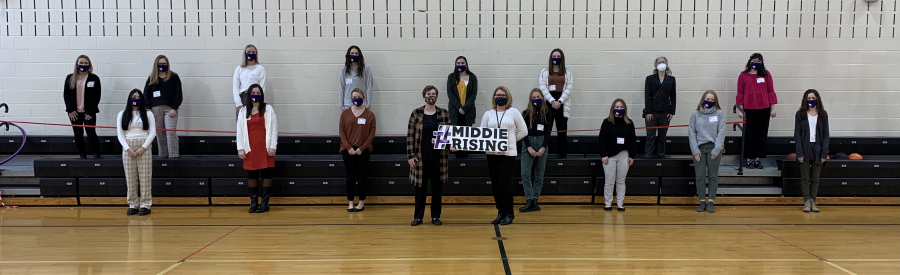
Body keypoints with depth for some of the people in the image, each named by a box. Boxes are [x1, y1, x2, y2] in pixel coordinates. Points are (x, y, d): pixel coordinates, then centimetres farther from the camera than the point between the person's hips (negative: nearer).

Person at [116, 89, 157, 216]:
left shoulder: (148, 114, 6)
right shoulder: (122, 114, 10)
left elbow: (152, 133, 0)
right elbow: (120, 134, 4)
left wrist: (143, 148, -11)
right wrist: (128, 148, -10)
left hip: (144, 147, -2)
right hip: (128, 147, 2)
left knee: (145, 177, -2)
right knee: (130, 178, 3)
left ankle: (145, 205, 2)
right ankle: (132, 205, 9)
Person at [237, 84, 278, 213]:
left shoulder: (268, 109, 3)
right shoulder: (243, 111, 9)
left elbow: (274, 128, -1)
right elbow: (240, 130, 7)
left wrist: (272, 146, -7)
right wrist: (240, 148, 0)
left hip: (265, 147, -2)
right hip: (250, 148, 2)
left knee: (266, 174, 0)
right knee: (251, 175, 5)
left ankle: (265, 202, 5)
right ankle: (253, 202, 12)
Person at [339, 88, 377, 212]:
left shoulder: (370, 114, -1)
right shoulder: (345, 113, 3)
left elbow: (372, 133, -3)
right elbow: (341, 130, 1)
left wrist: (362, 148, -11)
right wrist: (348, 147, -9)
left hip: (363, 150, -1)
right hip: (348, 150, 1)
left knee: (362, 176, 3)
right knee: (350, 176, 4)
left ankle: (362, 202, 11)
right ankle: (350, 203, 11)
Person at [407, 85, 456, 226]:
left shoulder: (444, 114, 4)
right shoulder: (416, 113, 0)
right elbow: (410, 135, -1)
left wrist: (451, 145, -13)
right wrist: (410, 155, -7)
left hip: (438, 157, 1)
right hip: (421, 157, -1)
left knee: (437, 187, 7)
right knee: (420, 187, 5)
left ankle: (436, 216, 17)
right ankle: (418, 216, 15)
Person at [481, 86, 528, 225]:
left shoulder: (514, 112, 2)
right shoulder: (488, 114, 9)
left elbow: (523, 131, 6)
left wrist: (510, 141, 5)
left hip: (508, 153, -3)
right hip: (491, 153, 4)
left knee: (504, 183, -7)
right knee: (495, 184, 6)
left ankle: (509, 214, 6)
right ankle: (501, 213, 18)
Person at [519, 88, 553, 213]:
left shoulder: (547, 113, 3)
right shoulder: (526, 113, 3)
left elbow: (548, 132, 0)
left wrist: (543, 148, -10)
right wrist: (529, 147, -10)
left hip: (542, 143, 0)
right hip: (528, 143, 0)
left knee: (539, 174, 3)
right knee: (525, 173, -10)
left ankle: (535, 200, 8)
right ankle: (530, 201, -9)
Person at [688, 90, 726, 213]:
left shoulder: (719, 113, 3)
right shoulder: (695, 114, 7)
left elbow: (721, 132, -2)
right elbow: (691, 133, 4)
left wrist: (716, 150, -10)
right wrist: (695, 150, -6)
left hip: (714, 148, -1)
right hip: (699, 148, 1)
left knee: (713, 176, 2)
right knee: (700, 176, 1)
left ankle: (711, 201, 7)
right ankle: (702, 201, 8)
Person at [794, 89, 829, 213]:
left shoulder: (823, 115, 4)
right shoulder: (800, 114, 0)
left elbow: (826, 134, 3)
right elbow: (797, 134, -2)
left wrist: (824, 153, -5)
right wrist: (799, 152, -10)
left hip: (817, 148, 1)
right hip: (805, 148, -1)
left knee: (815, 178, 6)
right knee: (805, 178, 1)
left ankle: (813, 201, 10)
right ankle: (807, 201, 4)